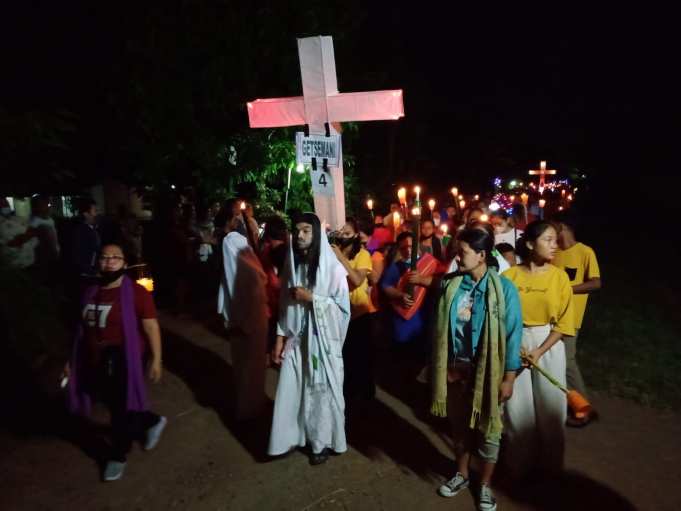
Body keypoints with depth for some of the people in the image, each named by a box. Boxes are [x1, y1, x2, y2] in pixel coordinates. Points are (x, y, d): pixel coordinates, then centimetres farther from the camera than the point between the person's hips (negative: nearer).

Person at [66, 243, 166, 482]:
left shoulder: (135, 292, -15)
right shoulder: (91, 293, 7)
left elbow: (151, 327, -16)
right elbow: (83, 330, 15)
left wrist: (156, 359, -18)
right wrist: (73, 360, 17)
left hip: (123, 360, -7)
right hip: (96, 362, 7)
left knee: (122, 410, 8)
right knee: (114, 407, 19)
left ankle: (117, 457, 32)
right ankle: (153, 422, 45)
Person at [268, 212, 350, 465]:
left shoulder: (332, 267, -10)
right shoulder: (292, 264, 4)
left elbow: (342, 305, -10)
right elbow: (285, 305, 8)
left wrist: (311, 298, -18)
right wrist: (280, 338, 5)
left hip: (322, 339, -4)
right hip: (296, 338, 4)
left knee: (321, 390, 8)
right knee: (291, 389, 8)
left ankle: (322, 441, 27)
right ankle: (293, 436, 29)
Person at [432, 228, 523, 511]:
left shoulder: (503, 288, -14)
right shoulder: (450, 285, -4)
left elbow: (513, 334, -11)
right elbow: (440, 328, 3)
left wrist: (509, 377, -10)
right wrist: (439, 366, 5)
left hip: (487, 371, -3)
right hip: (455, 367, 3)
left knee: (488, 428, 14)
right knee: (459, 424, 20)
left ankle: (485, 485, 35)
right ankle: (461, 474, 43)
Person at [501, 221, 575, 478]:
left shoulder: (559, 276, -5)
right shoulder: (509, 276, -7)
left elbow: (564, 322, -5)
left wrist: (539, 351, -13)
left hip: (549, 345, 1)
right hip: (514, 343, 0)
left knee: (550, 405, 9)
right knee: (518, 405, 9)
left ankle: (551, 463, 33)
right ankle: (520, 462, 30)